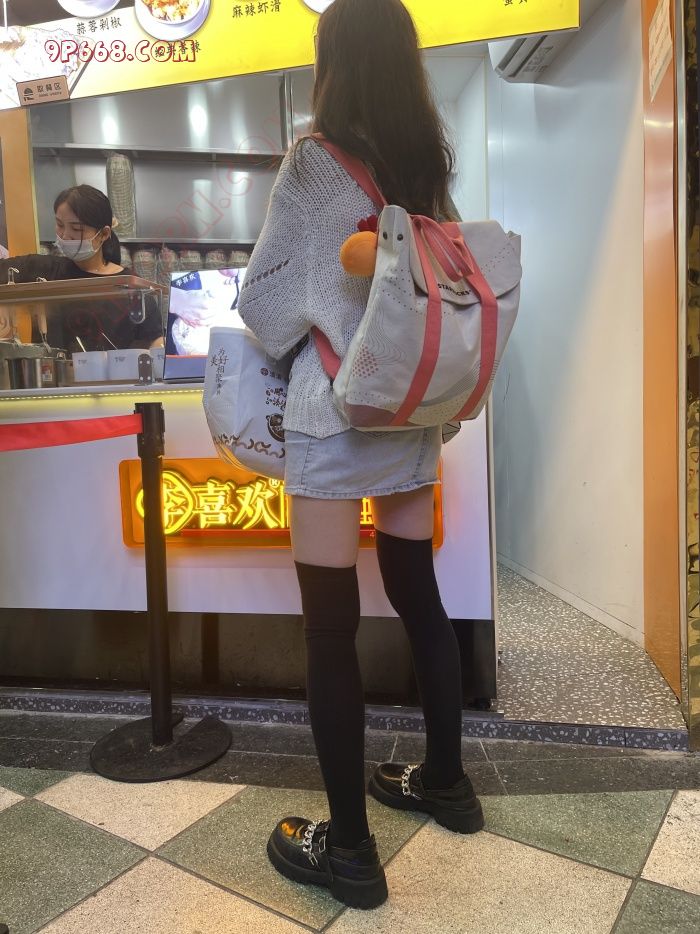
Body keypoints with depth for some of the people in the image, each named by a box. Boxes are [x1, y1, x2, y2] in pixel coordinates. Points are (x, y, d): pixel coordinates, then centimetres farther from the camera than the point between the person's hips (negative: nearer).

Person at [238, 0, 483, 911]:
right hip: (411, 407, 7)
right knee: (418, 594, 17)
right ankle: (445, 778, 33)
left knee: (329, 624, 1)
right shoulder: (428, 162, 10)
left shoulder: (312, 160, -7)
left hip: (336, 412, -7)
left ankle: (349, 848, 13)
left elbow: (263, 299, -4)